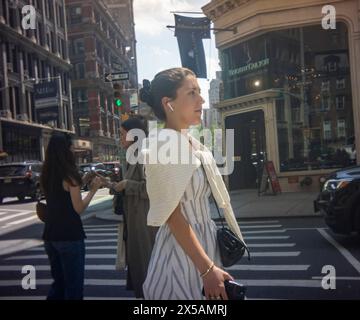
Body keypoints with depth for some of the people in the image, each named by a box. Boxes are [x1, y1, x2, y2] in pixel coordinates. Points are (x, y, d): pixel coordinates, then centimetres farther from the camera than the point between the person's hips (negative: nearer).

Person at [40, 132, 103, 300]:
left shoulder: (46, 176, 6)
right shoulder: (69, 175, -15)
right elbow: (78, 208, -14)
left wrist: (82, 182, 15)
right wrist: (93, 190, -4)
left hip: (50, 235, 7)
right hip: (70, 236, -7)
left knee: (59, 280, 21)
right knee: (73, 283, 7)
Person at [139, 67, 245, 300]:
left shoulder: (192, 143, 8)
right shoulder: (165, 142, -18)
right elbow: (172, 216, -21)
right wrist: (207, 269, -23)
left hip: (204, 244, 9)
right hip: (182, 253, -9)